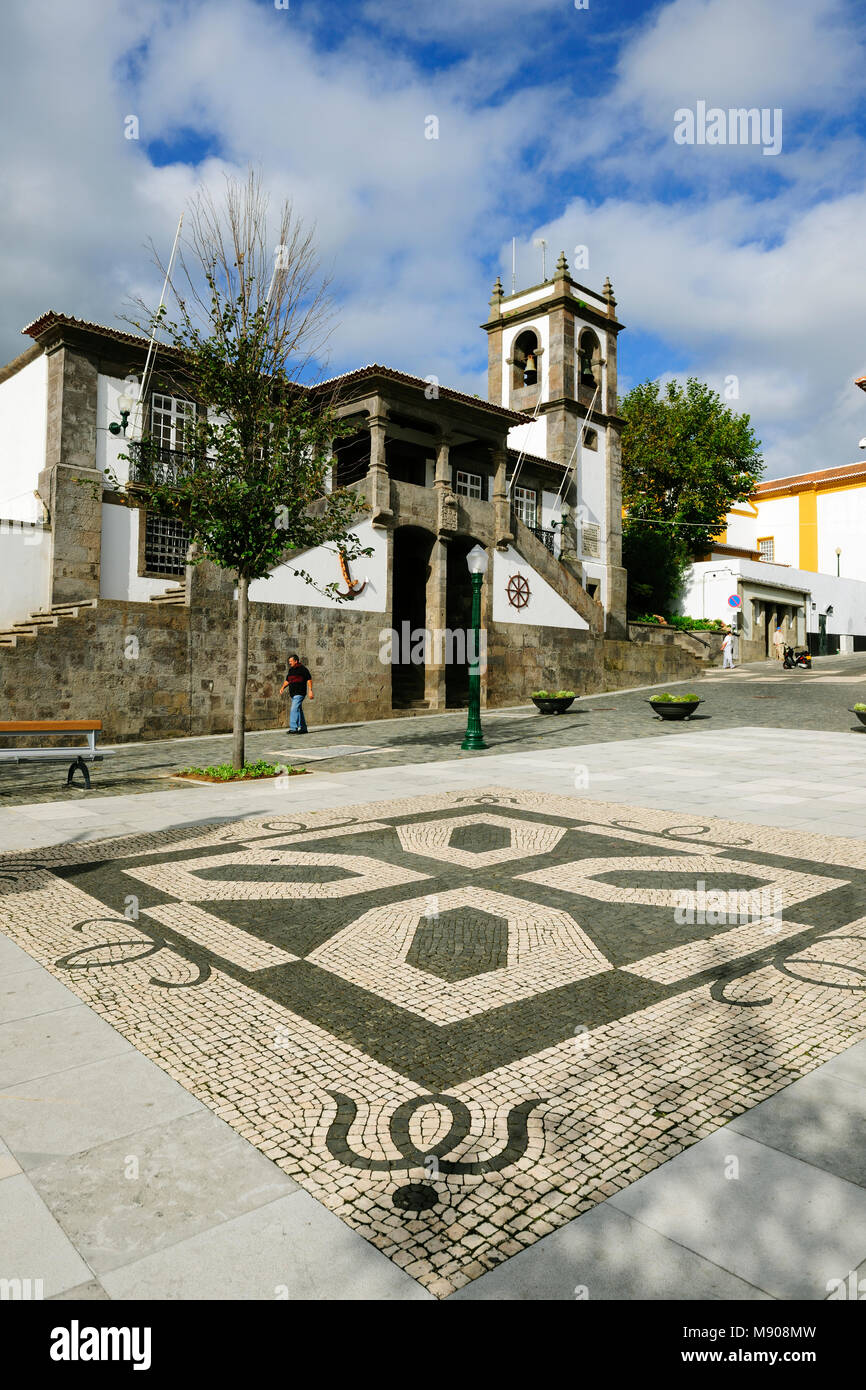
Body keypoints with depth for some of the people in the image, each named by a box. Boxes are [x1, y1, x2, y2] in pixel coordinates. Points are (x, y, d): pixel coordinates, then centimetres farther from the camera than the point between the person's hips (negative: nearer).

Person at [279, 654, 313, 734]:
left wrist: (310, 691, -13)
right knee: (299, 710, 11)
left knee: (294, 709, -17)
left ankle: (293, 728, -21)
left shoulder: (302, 669, -5)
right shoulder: (290, 670, 16)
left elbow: (309, 679, -7)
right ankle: (303, 728, 18)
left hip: (300, 693, -8)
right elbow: (287, 681, 21)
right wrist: (282, 687, 3)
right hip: (292, 694, 8)